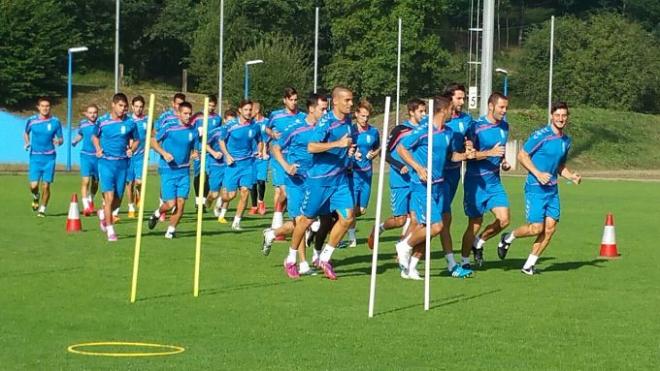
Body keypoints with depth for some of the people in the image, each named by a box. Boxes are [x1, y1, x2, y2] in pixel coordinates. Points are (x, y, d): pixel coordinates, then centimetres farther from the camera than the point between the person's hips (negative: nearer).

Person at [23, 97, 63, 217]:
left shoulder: (55, 122, -1)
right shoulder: (31, 120, 1)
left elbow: (61, 139, 6)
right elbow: (26, 133, 20)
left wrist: (59, 141, -17)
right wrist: (26, 143, 2)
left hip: (49, 157, 0)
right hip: (35, 156, 0)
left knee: (46, 185, -3)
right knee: (34, 185, -7)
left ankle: (42, 209, 16)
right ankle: (36, 198, 28)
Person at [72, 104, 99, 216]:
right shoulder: (82, 124, 1)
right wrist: (75, 141, 0)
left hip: (98, 156, 1)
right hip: (86, 155, -1)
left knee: (95, 182, 15)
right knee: (85, 181, -15)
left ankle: (91, 200, 42)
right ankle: (86, 206, -16)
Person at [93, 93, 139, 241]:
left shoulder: (130, 123, 1)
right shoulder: (102, 121, -1)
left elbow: (136, 140, 14)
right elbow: (95, 136, 15)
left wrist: (132, 149, -7)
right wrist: (98, 149, -3)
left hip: (122, 163, 2)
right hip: (106, 162, -2)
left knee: (118, 200, 8)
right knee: (109, 197, -12)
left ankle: (103, 214, 41)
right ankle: (110, 231, -3)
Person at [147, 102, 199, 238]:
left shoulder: (193, 131, 5)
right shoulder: (168, 127, -7)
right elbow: (153, 141, 0)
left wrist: (195, 154, -9)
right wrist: (164, 153, -16)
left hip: (184, 171, 4)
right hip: (168, 170, -4)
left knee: (181, 202, -3)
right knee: (170, 203, -8)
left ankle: (171, 229, 13)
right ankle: (157, 214, 24)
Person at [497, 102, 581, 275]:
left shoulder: (566, 140, 11)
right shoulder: (541, 135, -13)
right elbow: (522, 155, -10)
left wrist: (571, 176, 5)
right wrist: (537, 173, -18)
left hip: (552, 189, 7)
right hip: (535, 188, -7)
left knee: (550, 226, -1)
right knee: (536, 228, -10)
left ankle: (529, 265, 9)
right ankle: (508, 238, 19)